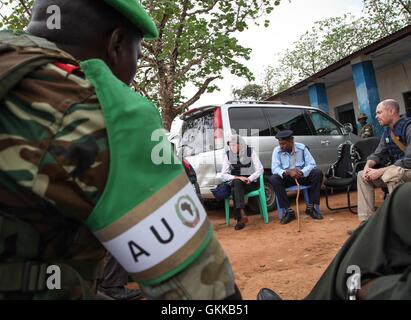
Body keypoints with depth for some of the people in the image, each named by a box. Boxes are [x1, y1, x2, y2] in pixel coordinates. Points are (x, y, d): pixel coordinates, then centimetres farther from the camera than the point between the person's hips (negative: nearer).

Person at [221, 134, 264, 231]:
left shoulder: (250, 151, -6)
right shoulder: (228, 154, 1)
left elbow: (260, 169, -9)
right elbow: (223, 175, -3)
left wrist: (249, 179, -25)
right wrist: (237, 177, -20)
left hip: (251, 182, -2)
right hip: (235, 183, 2)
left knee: (235, 190, -33)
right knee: (236, 183, -35)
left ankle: (240, 219, -34)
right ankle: (242, 214, -43)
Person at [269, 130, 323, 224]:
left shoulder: (302, 148, -9)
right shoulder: (277, 151, -10)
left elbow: (311, 164, -13)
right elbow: (274, 168, -18)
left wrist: (301, 172, -33)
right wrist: (287, 172, -37)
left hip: (302, 176, 1)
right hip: (287, 178, 0)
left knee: (318, 173, -26)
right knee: (273, 179, -30)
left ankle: (310, 208, -14)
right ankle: (289, 211, -24)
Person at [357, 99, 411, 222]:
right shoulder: (387, 132, 8)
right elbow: (377, 154, 11)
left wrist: (380, 171, -25)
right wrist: (368, 166, -11)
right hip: (395, 171, 9)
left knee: (391, 174, -37)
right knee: (362, 175, 0)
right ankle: (367, 220, -6)